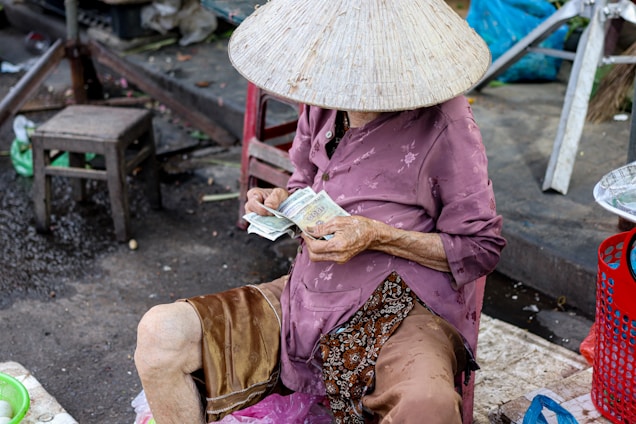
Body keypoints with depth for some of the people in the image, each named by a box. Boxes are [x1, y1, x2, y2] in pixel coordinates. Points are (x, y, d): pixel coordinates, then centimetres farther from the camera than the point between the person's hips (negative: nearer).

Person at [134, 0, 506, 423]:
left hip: (398, 311, -5)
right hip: (305, 295, 6)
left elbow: (482, 249, -6)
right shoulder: (322, 100, 8)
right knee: (160, 333, -13)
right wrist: (282, 199, 2)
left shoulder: (444, 120, -10)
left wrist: (378, 236, -17)